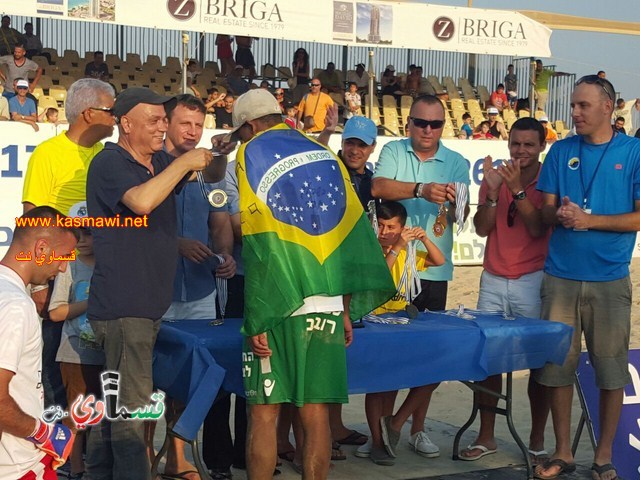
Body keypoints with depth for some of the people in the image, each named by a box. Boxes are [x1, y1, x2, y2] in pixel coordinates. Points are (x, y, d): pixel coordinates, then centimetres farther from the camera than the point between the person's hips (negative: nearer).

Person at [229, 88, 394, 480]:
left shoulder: (251, 155, 0)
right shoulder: (326, 157, 13)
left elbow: (259, 244, -9)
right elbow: (349, 237, 10)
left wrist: (256, 319, -9)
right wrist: (347, 311, 14)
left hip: (277, 303, -4)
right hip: (326, 304, 4)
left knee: (264, 413, 2)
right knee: (316, 412, 8)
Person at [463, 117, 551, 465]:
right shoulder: (495, 176, 7)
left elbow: (538, 229, -14)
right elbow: (481, 229, 0)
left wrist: (517, 188, -21)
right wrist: (493, 190, -13)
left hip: (533, 281, -3)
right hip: (493, 280, 3)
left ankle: (537, 443, 8)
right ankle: (486, 437, 12)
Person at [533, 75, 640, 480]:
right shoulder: (561, 151, 8)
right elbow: (546, 210, 9)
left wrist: (589, 219, -15)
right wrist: (560, 214, -14)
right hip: (561, 276, 3)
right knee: (557, 366, 5)